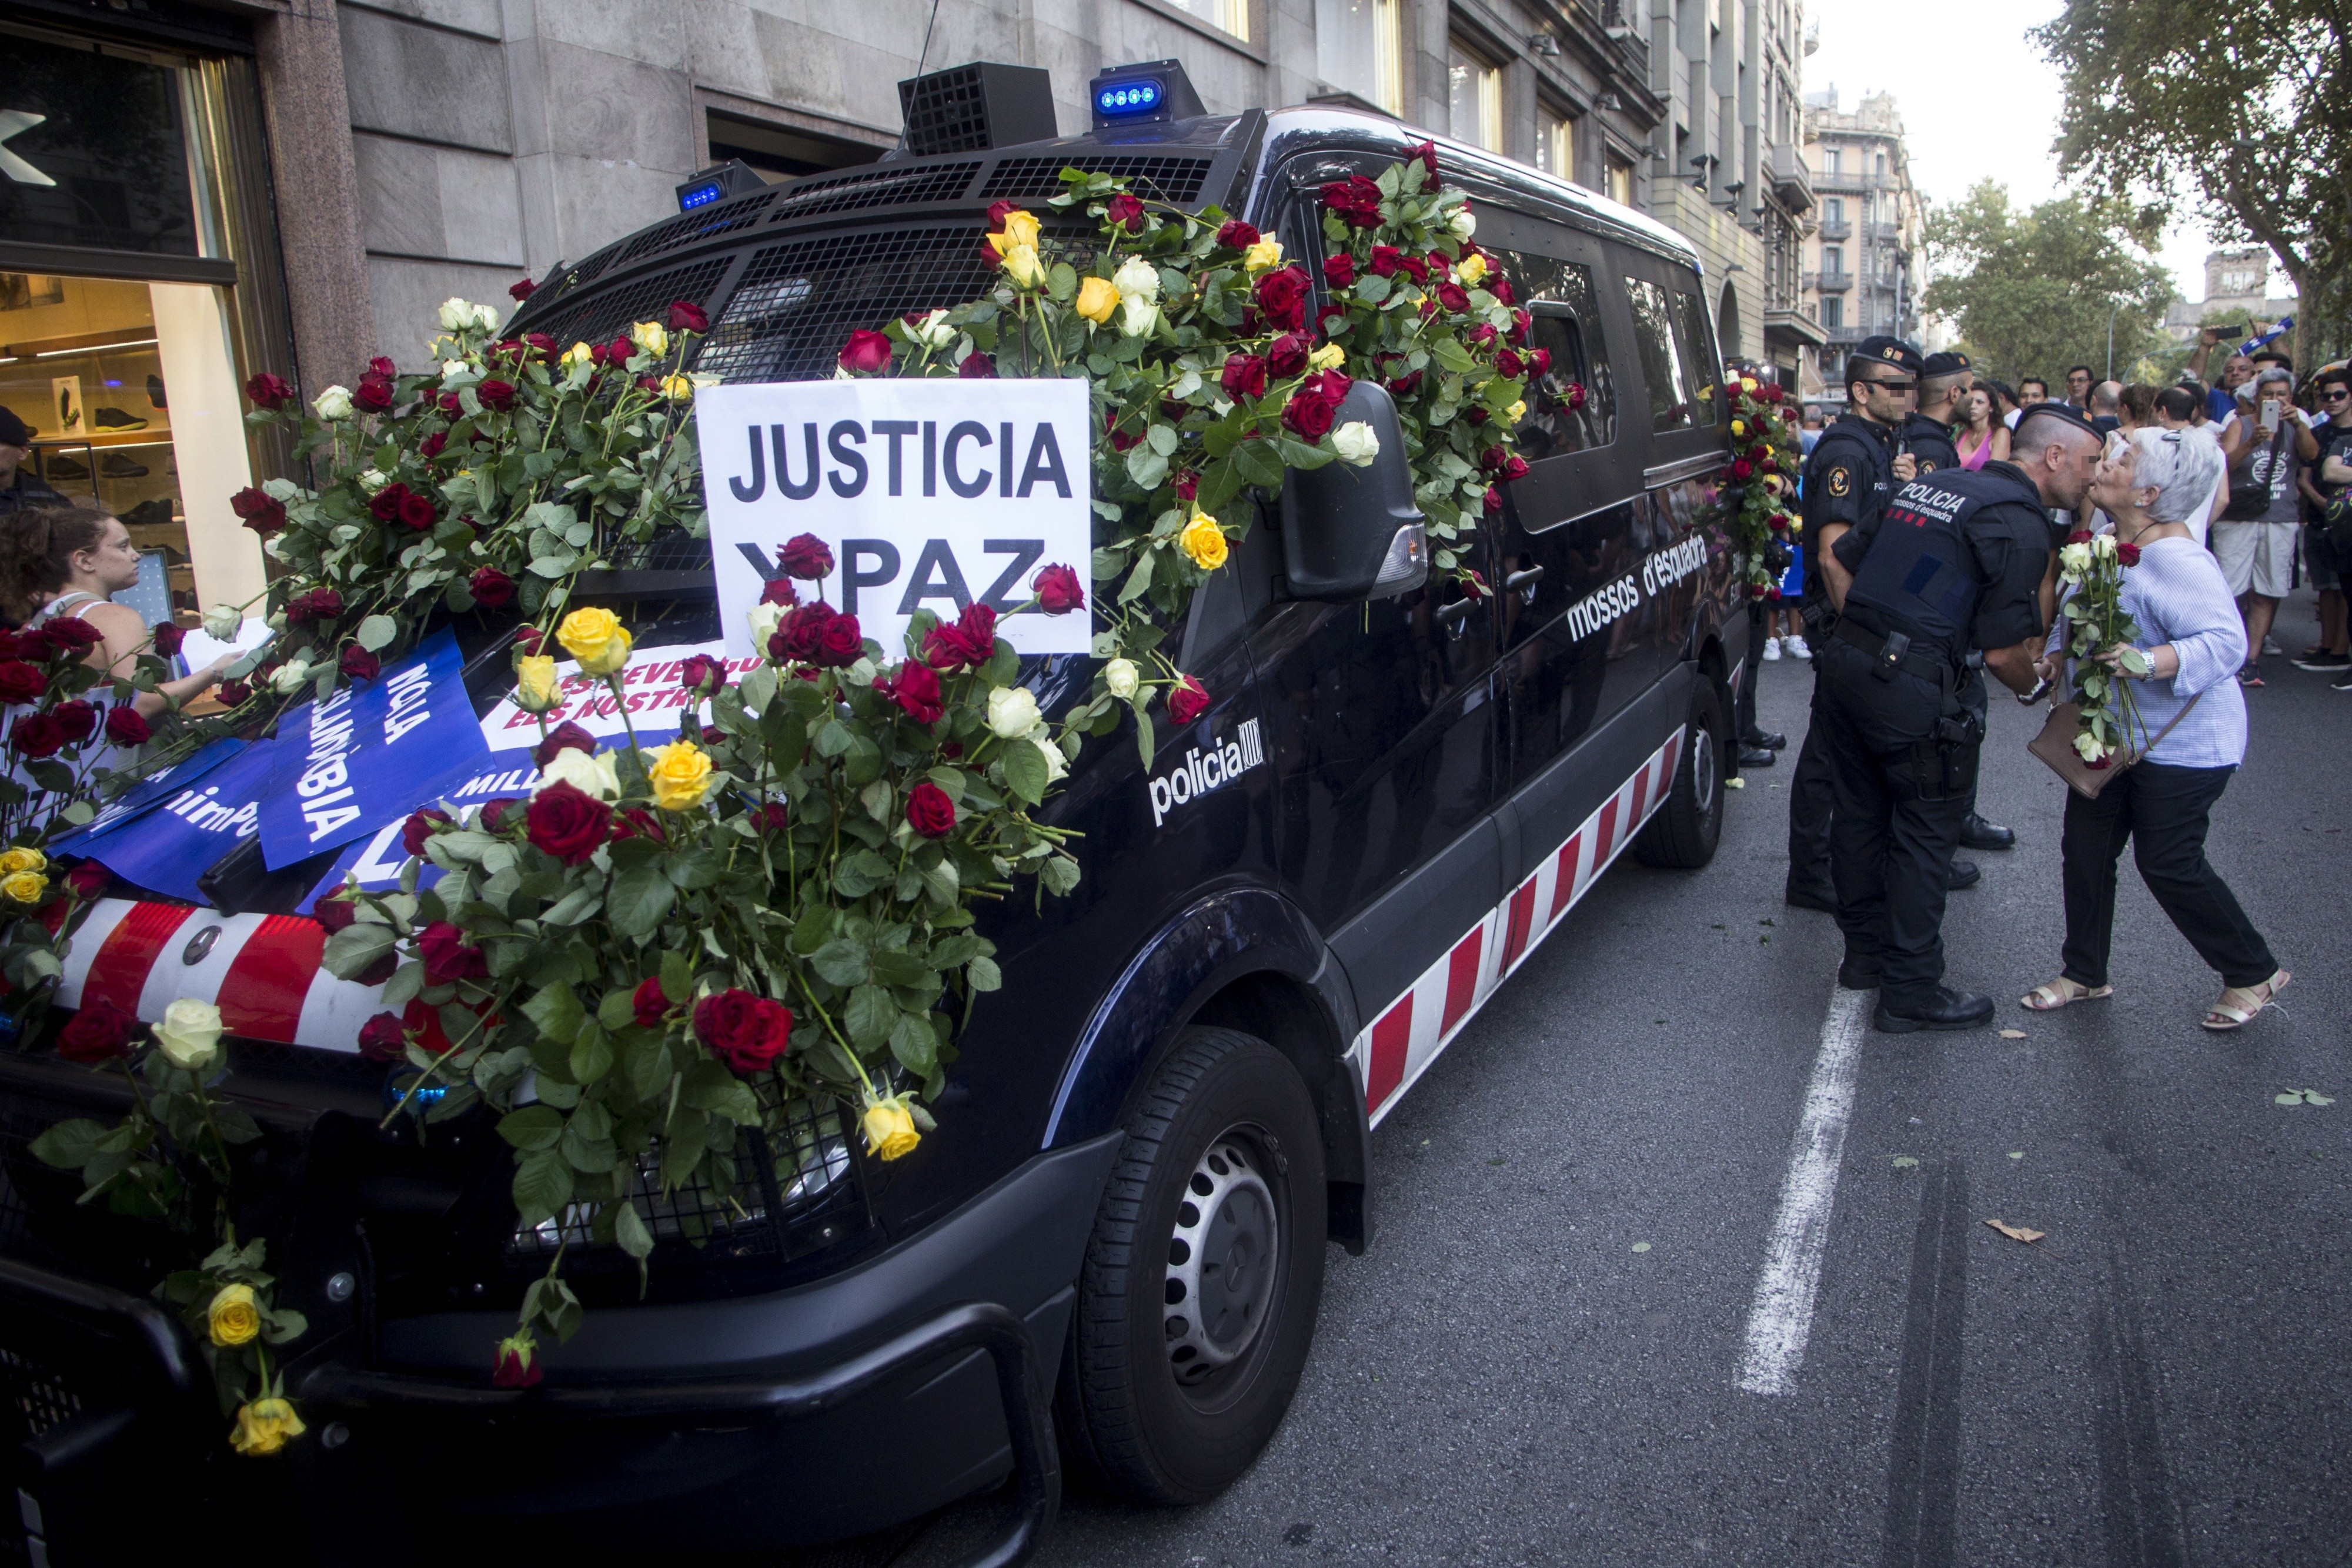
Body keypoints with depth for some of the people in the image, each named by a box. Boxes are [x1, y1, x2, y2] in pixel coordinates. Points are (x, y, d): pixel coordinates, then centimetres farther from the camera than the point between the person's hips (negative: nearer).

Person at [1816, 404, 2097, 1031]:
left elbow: (1840, 555, 20)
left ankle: (1866, 952, 35)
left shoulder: (1931, 484, 16)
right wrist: (2036, 684, 9)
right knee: (1925, 835, 5)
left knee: (1860, 814, 19)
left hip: (1845, 666, 8)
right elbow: (2002, 651, -11)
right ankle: (1911, 992, 14)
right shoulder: (2021, 523, -8)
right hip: (1917, 693, -8)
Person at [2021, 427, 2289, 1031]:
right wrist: (2056, 653, -1)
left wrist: (2148, 662, -45)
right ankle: (2084, 974, 26)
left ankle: (2254, 973, 22)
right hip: (2112, 737, 9)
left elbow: (2226, 642, -32)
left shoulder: (2178, 561, -25)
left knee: (2169, 865, -1)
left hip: (2180, 744, -9)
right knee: (2085, 851, 10)